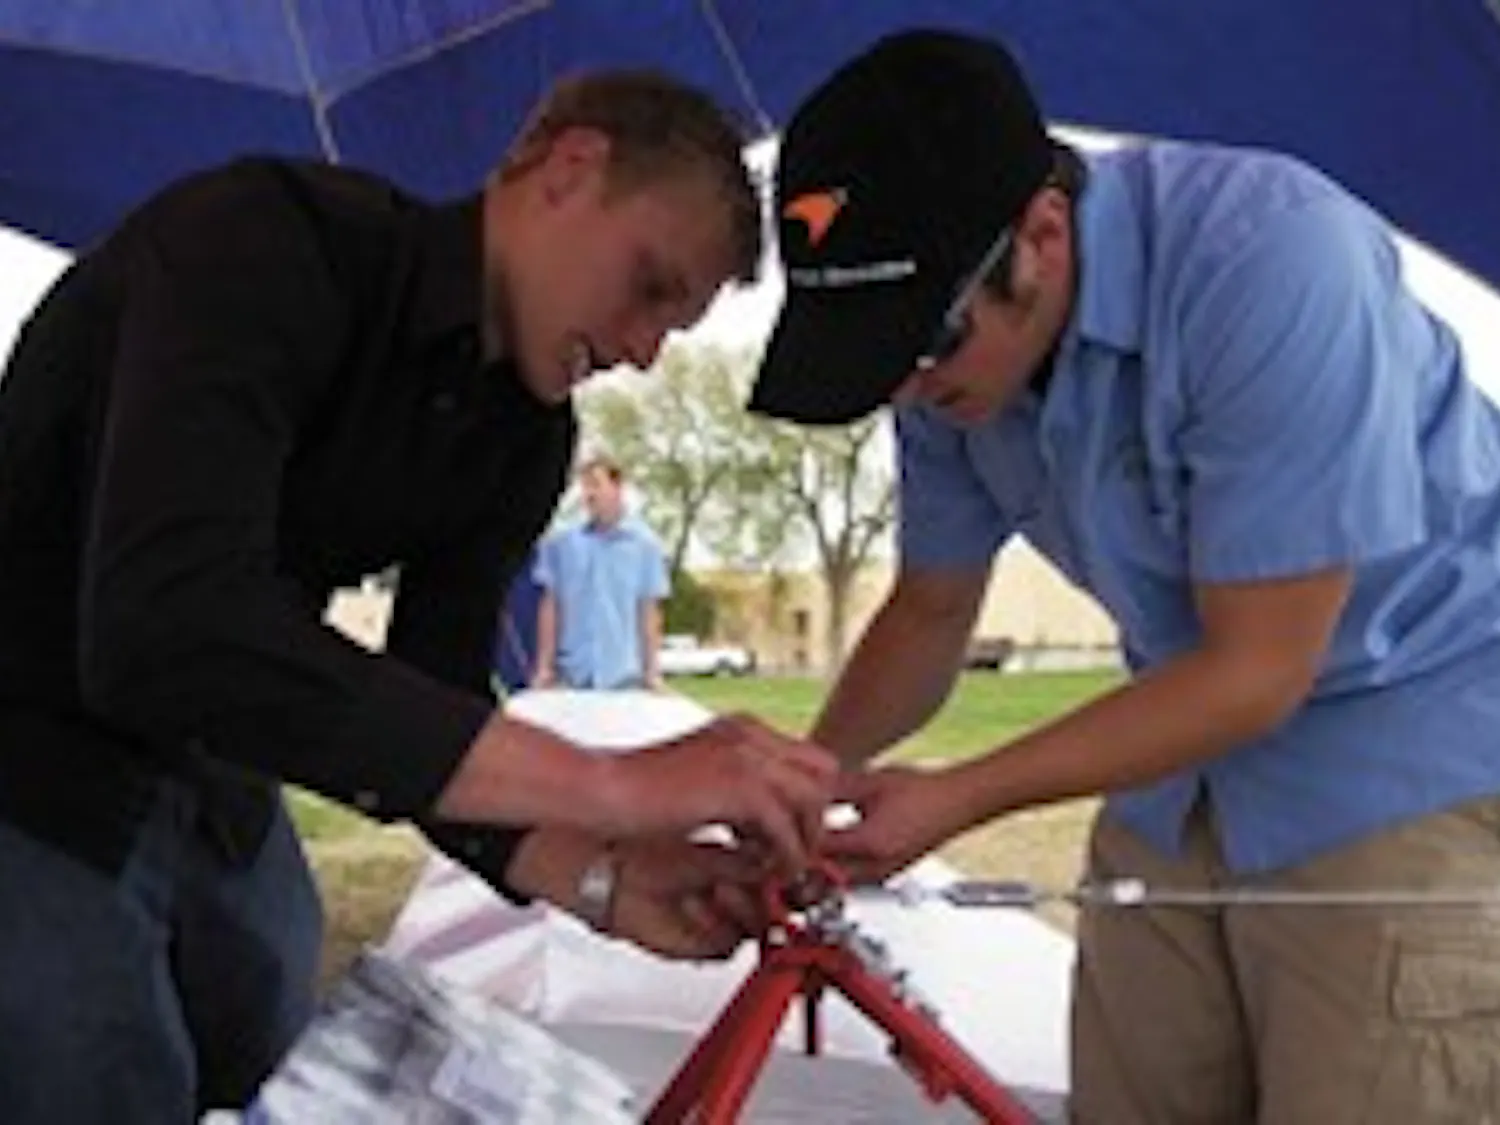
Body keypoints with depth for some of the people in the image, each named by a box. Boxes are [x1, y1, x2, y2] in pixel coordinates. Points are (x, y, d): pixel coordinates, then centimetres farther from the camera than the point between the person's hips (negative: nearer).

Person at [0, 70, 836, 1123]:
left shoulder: (524, 439, -2)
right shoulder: (264, 240, -26)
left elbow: (428, 716, -2)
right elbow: (168, 634, -40)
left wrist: (601, 877, -21)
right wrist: (610, 786, -41)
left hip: (212, 793, 7)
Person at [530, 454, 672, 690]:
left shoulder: (643, 543, 3)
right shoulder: (560, 543, 4)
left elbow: (649, 611, 4)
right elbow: (550, 606, 6)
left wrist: (652, 670, -1)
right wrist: (544, 665, 2)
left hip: (625, 675, -1)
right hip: (573, 673, 1)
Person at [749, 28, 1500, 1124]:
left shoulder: (1271, 259, -28)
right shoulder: (960, 351, -7)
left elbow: (1257, 668, -24)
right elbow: (931, 611, 8)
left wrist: (957, 799, -23)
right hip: (1189, 765, 6)